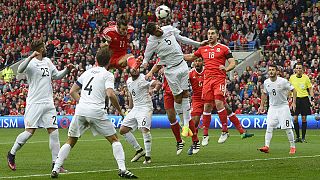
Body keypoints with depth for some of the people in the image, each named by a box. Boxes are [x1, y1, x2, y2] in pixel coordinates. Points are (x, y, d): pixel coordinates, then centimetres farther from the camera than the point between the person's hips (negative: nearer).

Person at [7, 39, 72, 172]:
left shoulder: (47, 61, 14)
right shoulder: (31, 63, -9)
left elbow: (56, 76, 26)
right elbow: (20, 70, -29)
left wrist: (67, 70, 8)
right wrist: (31, 57, -41)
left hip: (48, 103, 6)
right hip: (35, 103, -6)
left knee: (53, 132, -1)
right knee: (30, 131, -9)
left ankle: (56, 163, 3)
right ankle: (11, 154, 12)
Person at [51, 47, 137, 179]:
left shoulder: (87, 72, 19)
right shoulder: (108, 75, 2)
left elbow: (72, 91, 21)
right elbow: (110, 94, -13)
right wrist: (120, 110, 0)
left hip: (80, 110, 4)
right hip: (96, 111, -4)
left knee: (70, 141, 14)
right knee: (114, 139, 7)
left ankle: (55, 169, 6)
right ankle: (122, 169, -5)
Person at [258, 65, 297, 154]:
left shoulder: (283, 81, -14)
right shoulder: (266, 82, 0)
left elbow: (294, 90, -6)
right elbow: (264, 93, 18)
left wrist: (293, 102, -14)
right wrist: (262, 105, 15)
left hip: (283, 106, -4)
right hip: (272, 107, 4)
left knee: (287, 128, -5)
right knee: (269, 127, -9)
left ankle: (292, 147, 7)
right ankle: (266, 146, -13)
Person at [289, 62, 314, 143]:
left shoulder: (306, 77, 0)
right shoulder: (292, 77, 4)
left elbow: (310, 88, 5)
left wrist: (312, 96, -8)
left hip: (304, 98, -1)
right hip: (295, 99, 1)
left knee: (304, 118, -1)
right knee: (295, 118, -3)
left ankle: (303, 137, 7)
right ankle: (297, 137, 10)